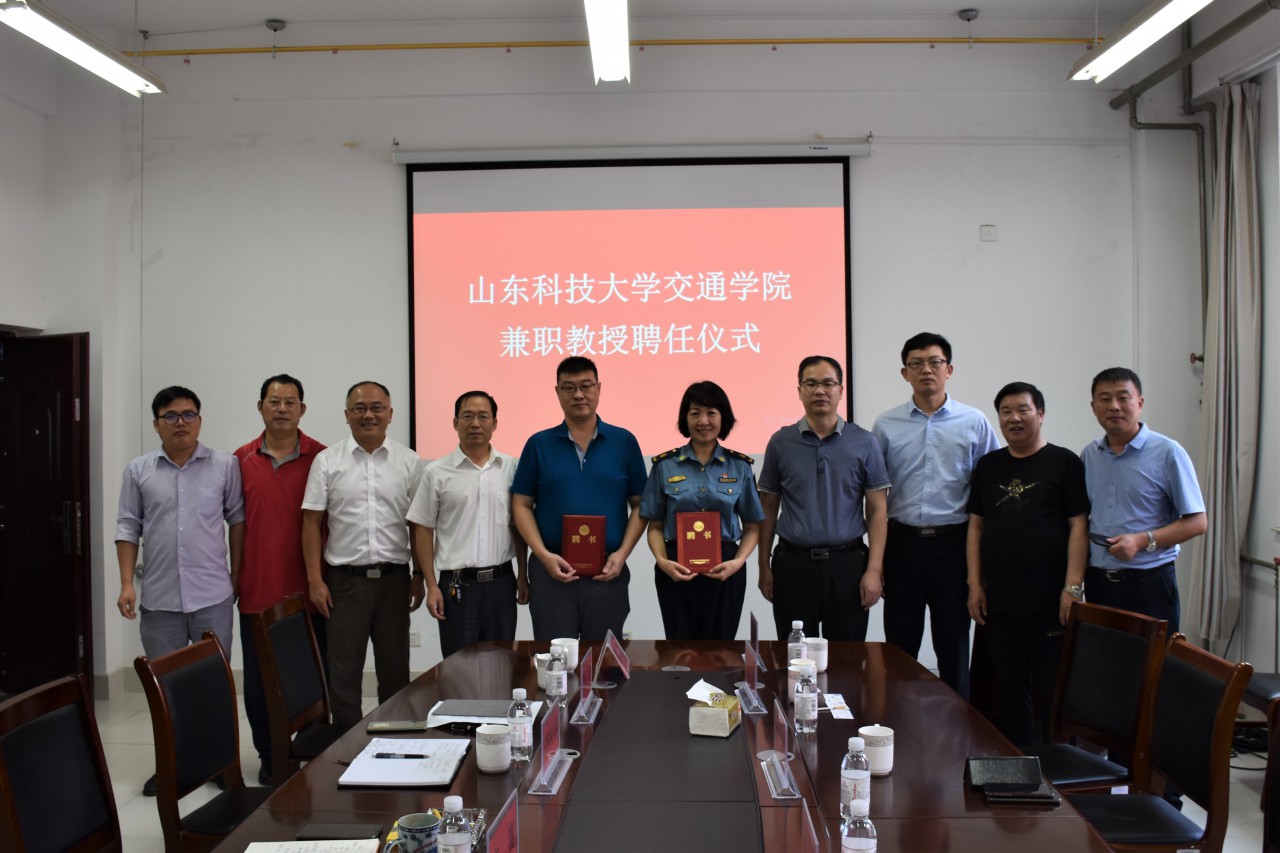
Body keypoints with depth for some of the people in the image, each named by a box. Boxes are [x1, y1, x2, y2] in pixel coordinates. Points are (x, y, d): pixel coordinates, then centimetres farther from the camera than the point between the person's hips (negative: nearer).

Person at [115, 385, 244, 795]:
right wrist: (127, 584, 0)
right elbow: (128, 528, 6)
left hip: (212, 595, -2)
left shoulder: (225, 466, 0)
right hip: (159, 597, 2)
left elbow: (237, 518, 4)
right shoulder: (139, 471, 5)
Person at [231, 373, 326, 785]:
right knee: (258, 681, 9)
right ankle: (269, 756, 25)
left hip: (307, 593, -2)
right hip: (257, 593, 2)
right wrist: (233, 578, 7)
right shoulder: (241, 461, 5)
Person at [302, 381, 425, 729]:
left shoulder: (409, 462, 3)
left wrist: (420, 578, 2)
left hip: (394, 579, 1)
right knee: (343, 671, 6)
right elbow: (311, 523, 1)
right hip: (344, 579, -1)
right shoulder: (327, 461, 1)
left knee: (395, 669, 10)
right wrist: (315, 580, -5)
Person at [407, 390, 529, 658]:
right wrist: (432, 586, -5)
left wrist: (523, 575, 7)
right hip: (457, 584, -2)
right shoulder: (437, 473, -2)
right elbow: (423, 530, 0)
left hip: (502, 582, 2)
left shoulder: (511, 468, 5)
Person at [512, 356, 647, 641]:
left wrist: (622, 553, -8)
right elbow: (521, 505, 3)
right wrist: (544, 555, -10)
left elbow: (640, 505, 5)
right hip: (552, 571, 0)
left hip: (607, 573, 0)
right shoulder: (538, 444, 4)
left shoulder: (624, 442, 4)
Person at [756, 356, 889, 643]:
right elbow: (768, 508, 8)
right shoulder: (780, 442, 3)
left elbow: (876, 511, 1)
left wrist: (874, 570, -7)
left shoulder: (865, 444, 2)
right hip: (793, 564, 0)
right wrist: (764, 566, 4)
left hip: (847, 564, 0)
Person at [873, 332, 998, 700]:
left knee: (953, 642, 8)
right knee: (900, 644, 9)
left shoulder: (974, 423, 2)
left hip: (954, 543, -1)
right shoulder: (886, 425, 4)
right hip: (902, 541, 1)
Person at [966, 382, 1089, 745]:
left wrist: (1073, 586, -13)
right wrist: (975, 584, 5)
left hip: (1050, 602, -4)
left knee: (1052, 695, 3)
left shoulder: (1064, 463, -1)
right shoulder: (988, 466, 12)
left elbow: (1079, 525, -6)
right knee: (1009, 695, 11)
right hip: (999, 602, 4)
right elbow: (976, 526, 12)